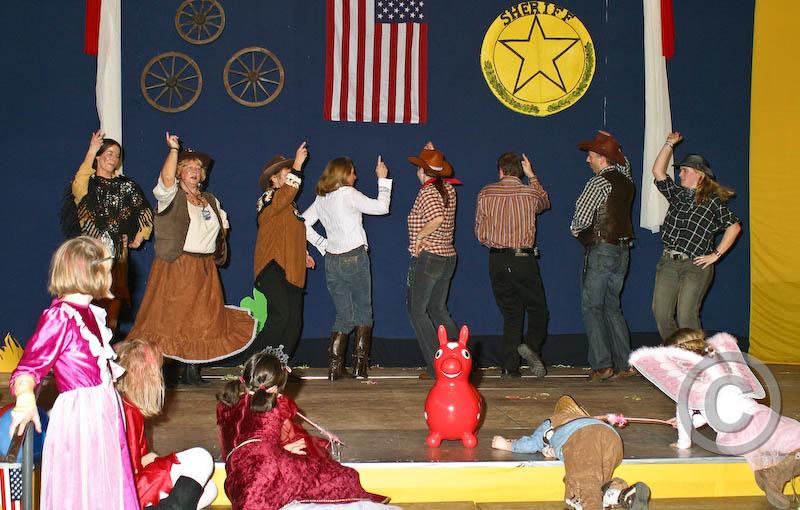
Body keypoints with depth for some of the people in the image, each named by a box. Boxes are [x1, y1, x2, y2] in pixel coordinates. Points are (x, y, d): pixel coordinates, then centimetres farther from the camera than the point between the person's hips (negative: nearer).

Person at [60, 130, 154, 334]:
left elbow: (146, 212, 20)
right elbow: (78, 189, -21)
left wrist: (139, 237, 11)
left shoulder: (125, 185, 13)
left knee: (115, 296, -2)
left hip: (117, 250, 3)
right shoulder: (87, 181, 5)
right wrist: (91, 152, -20)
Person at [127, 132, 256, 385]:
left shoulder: (211, 200, 18)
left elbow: (223, 223, 30)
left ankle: (192, 370, 12)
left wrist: (220, 235, 10)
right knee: (170, 319, -7)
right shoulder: (171, 196, -2)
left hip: (205, 269, 6)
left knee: (202, 320, 5)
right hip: (176, 267, -6)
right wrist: (174, 149, -21)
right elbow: (166, 179, -23)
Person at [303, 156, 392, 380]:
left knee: (344, 314, 11)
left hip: (332, 261, 5)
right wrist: (383, 179, 1)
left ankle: (336, 365, 2)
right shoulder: (348, 194, -10)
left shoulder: (321, 199, 9)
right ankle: (360, 364, 3)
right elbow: (381, 207, -9)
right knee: (363, 311, 8)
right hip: (354, 258, -5)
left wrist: (322, 245, 10)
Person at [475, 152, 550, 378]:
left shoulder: (485, 194, 0)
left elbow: (480, 234, 4)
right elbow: (545, 203, 23)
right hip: (523, 259, -2)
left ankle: (510, 368, 5)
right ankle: (531, 345, -16)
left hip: (497, 260, 2)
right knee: (538, 310, 10)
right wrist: (531, 176, 28)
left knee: (510, 314, 10)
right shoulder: (530, 193, -3)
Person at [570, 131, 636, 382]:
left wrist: (575, 230, 6)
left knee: (592, 308, -2)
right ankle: (625, 364, 10)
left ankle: (602, 365, -7)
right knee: (613, 308, 13)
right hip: (622, 250, 8)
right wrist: (611, 143, 24)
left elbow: (581, 218, -15)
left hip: (601, 250, -8)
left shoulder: (598, 183, -13)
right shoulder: (626, 180, 9)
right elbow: (624, 162, 34)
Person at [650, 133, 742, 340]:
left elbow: (734, 226, -4)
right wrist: (669, 144, 9)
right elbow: (658, 171, 11)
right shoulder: (677, 195, 14)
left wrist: (715, 255, -6)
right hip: (667, 262, 6)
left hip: (696, 265, -6)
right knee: (661, 313, 1)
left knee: (686, 316, -12)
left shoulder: (713, 201, -2)